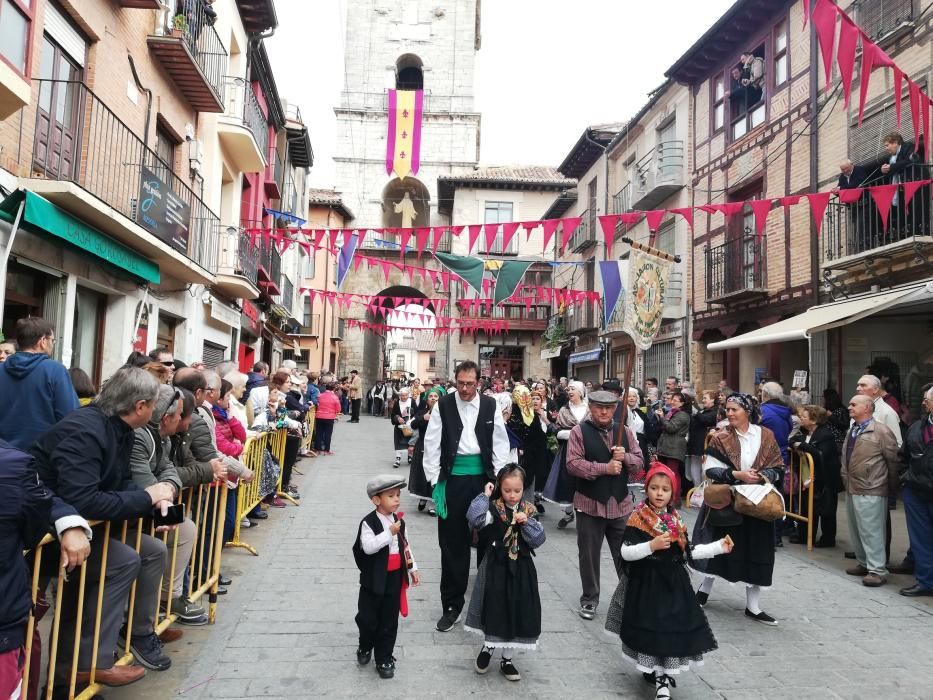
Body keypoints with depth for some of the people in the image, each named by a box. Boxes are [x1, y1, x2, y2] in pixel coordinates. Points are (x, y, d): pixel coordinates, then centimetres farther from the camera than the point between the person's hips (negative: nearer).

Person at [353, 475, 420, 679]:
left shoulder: (399, 522, 3)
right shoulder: (369, 523, -16)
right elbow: (368, 547, -28)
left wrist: (412, 569, 12)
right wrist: (389, 532, -32)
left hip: (395, 578, 4)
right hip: (374, 579, -4)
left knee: (389, 621, 10)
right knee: (367, 617, 7)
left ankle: (384, 658, 24)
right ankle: (365, 647, 36)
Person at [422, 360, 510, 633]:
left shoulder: (490, 406, 1)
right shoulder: (443, 405, -3)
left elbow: (500, 444, 4)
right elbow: (432, 445, -2)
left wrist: (498, 481, -1)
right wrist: (435, 482, -6)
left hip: (483, 478, 1)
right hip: (453, 479, -1)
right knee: (452, 544, 7)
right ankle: (452, 606, 20)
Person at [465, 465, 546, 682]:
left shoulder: (529, 511, 0)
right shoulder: (494, 508, -10)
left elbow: (539, 540, -5)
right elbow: (474, 518, -30)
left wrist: (527, 522, -19)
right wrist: (485, 495, -23)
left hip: (521, 568, 3)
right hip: (496, 566, -3)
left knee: (516, 611, 10)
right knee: (494, 608, 4)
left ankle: (507, 659, 28)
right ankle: (488, 647, 33)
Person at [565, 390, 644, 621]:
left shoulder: (625, 432, 7)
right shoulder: (579, 432, -4)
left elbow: (640, 464, 7)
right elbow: (572, 464, -14)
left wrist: (624, 457, -13)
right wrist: (604, 468, -19)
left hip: (621, 504, 2)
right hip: (590, 503, -2)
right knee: (589, 556, 9)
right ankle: (589, 600, 26)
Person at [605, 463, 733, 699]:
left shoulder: (675, 520, 6)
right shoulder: (637, 519, -11)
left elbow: (688, 552, 15)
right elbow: (626, 553, -16)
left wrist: (719, 547, 13)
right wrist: (652, 545, -27)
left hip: (673, 583, 5)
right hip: (646, 583, -5)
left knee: (674, 630, 3)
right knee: (650, 631, -1)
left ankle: (662, 675, 19)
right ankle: (661, 679, 18)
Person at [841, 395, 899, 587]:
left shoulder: (881, 431, -12)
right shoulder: (852, 430, 15)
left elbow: (893, 460, -9)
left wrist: (892, 486, -2)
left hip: (871, 491, -9)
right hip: (851, 489, 9)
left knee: (871, 531, -5)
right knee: (856, 530, 16)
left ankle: (877, 571, 2)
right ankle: (863, 563, 28)